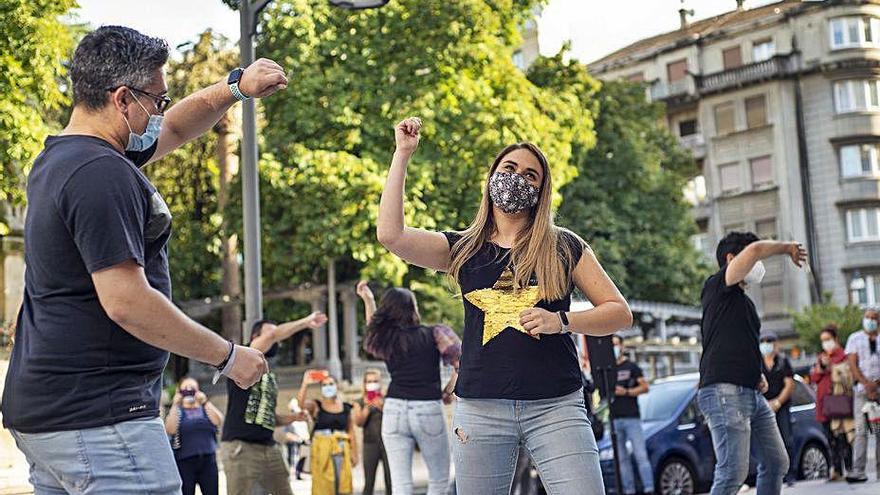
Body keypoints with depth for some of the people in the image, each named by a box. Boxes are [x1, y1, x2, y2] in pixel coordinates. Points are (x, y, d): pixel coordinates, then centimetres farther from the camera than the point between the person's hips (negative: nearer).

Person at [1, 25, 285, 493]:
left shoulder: (59, 157, 14)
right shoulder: (102, 173, -18)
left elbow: (172, 129, 28)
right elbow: (126, 302, -24)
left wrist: (236, 87, 14)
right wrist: (228, 356, -15)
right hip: (97, 415, -10)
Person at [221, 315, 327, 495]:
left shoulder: (270, 376, 21)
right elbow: (272, 335, -17)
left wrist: (293, 417, 9)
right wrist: (306, 322, -9)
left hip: (270, 448, 8)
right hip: (240, 447, -8)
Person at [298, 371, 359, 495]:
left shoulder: (347, 408, 9)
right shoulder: (315, 406, 2)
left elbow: (351, 433, 10)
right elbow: (300, 402, -18)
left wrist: (354, 454, 7)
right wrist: (305, 383, -25)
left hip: (342, 451, 2)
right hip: (322, 450, -2)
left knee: (343, 484, 0)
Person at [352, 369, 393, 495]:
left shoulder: (386, 400, 7)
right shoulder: (361, 402, 9)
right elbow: (358, 422, -2)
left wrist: (382, 407, -15)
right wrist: (367, 407, -12)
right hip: (370, 443, 0)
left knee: (390, 480, -4)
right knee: (369, 482, -2)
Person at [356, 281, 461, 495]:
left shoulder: (384, 340, 7)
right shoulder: (434, 334, -3)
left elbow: (374, 328, 31)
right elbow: (461, 363, -9)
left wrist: (368, 299, 37)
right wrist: (449, 390, 3)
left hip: (394, 410, 3)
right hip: (428, 410, -3)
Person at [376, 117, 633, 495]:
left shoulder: (563, 247, 8)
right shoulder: (462, 249, 11)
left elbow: (620, 313, 6)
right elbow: (390, 235, -5)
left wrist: (562, 321, -12)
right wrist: (402, 154, 0)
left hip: (556, 406, -1)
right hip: (481, 408, 1)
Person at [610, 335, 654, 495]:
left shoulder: (631, 367, 6)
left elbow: (645, 387, 0)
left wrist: (626, 392, -10)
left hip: (632, 417, -4)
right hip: (614, 419, 4)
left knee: (640, 455, -9)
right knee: (622, 458, 3)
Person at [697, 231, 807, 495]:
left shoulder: (745, 302, 26)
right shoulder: (717, 286, -1)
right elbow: (754, 250, -17)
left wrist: (759, 376, 15)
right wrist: (787, 247, 2)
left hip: (752, 393, 10)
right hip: (724, 392, -10)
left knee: (776, 463, 12)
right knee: (733, 473, -15)